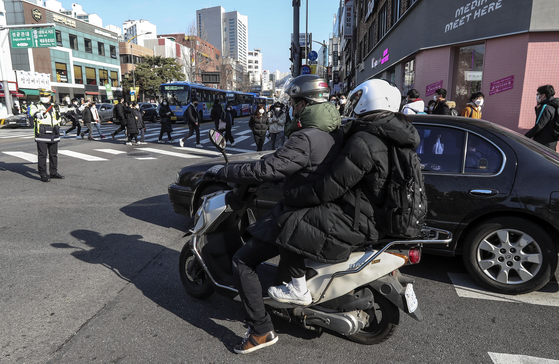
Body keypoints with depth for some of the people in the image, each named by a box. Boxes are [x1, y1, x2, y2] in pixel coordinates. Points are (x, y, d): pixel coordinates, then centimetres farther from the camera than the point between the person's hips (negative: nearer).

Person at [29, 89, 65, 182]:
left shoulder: (53, 107, 19)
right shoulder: (36, 106, 1)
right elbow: (33, 111, -24)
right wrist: (38, 114, -42)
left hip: (53, 135, 5)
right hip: (42, 135, -5)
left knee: (54, 154, 11)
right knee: (42, 155, -5)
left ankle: (54, 172, 21)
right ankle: (43, 175, -2)